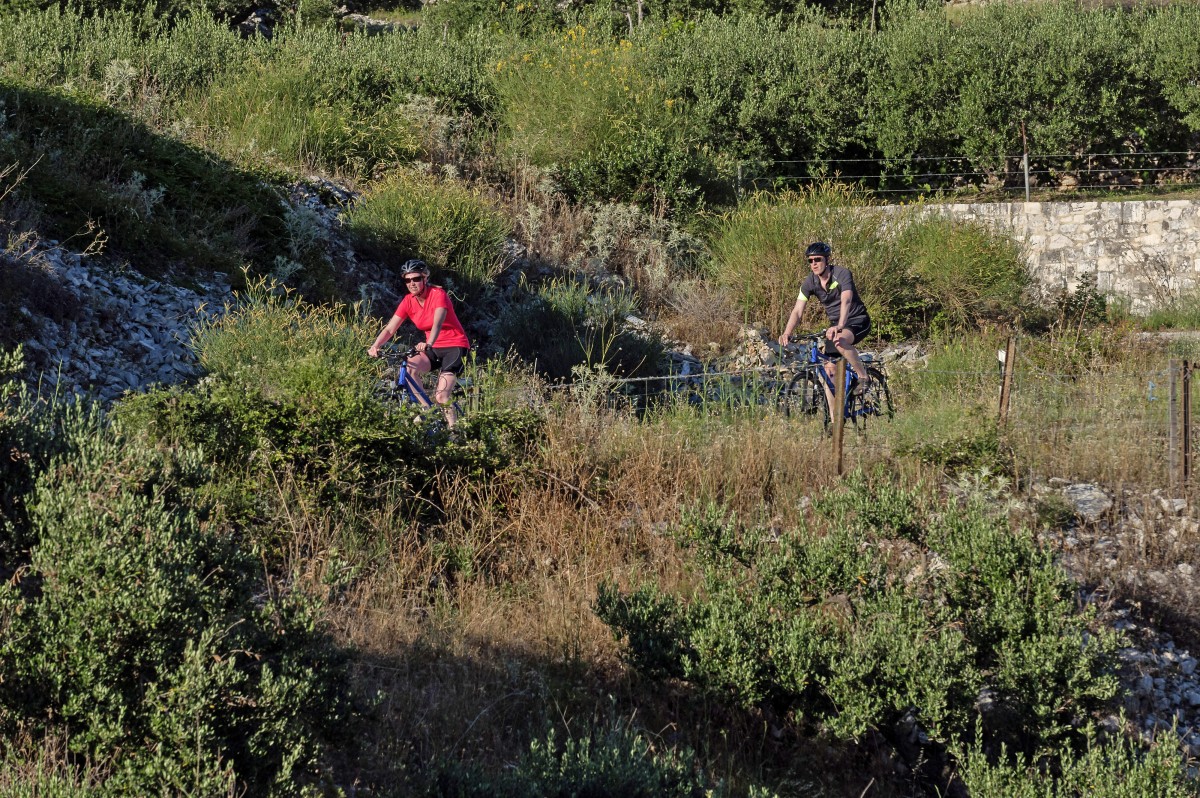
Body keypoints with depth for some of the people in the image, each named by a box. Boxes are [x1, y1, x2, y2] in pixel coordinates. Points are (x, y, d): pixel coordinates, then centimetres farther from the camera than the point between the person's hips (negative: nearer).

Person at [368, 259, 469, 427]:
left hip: (454, 346, -5)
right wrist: (375, 346, -27)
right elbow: (390, 328, -8)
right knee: (410, 368, -27)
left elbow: (438, 323, -34)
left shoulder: (438, 294, -17)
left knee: (441, 397, -19)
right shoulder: (408, 301, -2)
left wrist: (428, 344, -53)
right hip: (433, 349, 5)